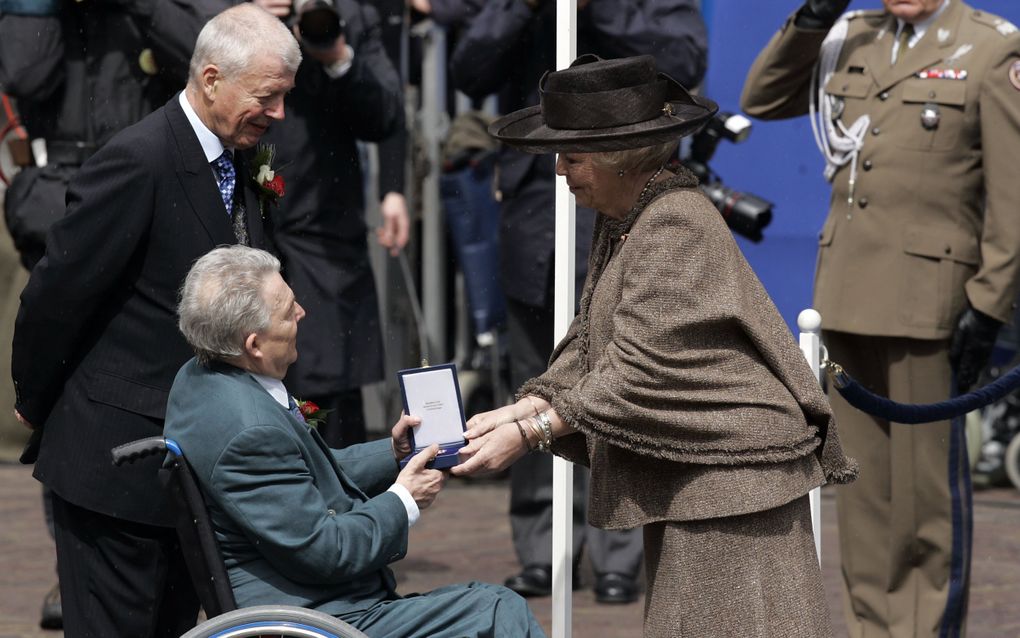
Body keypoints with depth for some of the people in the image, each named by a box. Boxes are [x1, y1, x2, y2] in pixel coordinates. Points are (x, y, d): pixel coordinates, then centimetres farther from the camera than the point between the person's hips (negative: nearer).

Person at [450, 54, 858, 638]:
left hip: (731, 470, -10)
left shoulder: (675, 227, -19)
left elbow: (636, 370, -22)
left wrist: (530, 433, -19)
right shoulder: (624, 220, 12)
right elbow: (588, 345, 13)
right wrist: (518, 411, -1)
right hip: (684, 476, 10)